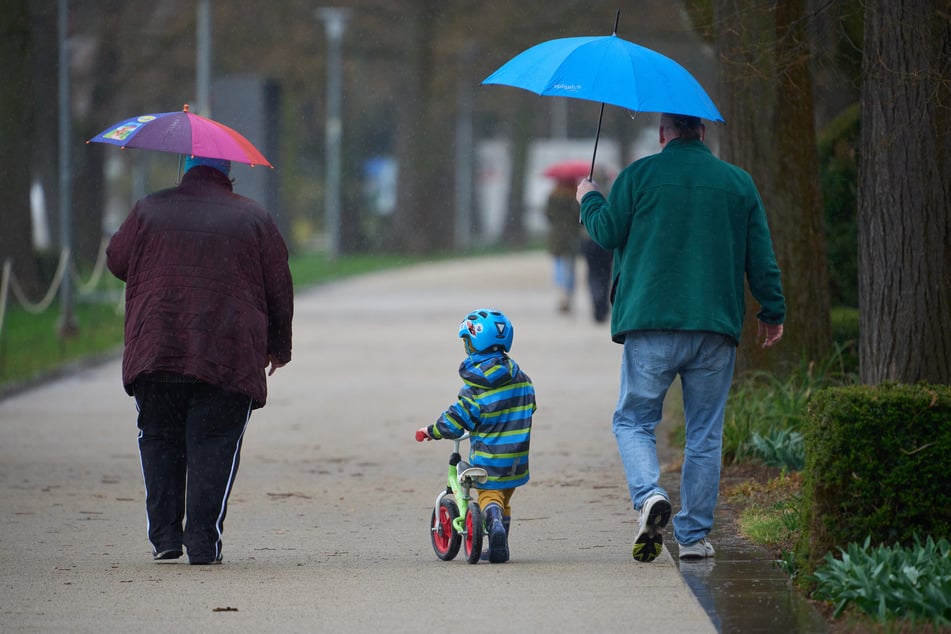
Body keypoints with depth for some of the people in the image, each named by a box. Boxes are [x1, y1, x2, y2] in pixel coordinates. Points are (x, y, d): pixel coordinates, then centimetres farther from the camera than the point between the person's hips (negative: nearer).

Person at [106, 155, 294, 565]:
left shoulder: (149, 211, 7)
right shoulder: (253, 219, 7)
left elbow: (117, 262, 17)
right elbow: (279, 288, 10)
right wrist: (278, 345, 22)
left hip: (155, 347, 1)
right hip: (229, 358, -1)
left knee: (159, 440, 14)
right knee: (214, 444, 2)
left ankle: (164, 536, 8)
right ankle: (203, 542, -5)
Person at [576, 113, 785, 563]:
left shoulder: (640, 174, 1)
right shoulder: (738, 182, 8)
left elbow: (607, 233, 2)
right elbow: (761, 256, 9)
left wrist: (589, 200, 22)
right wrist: (772, 311, 20)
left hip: (651, 324, -2)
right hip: (716, 329, 2)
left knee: (633, 419, 8)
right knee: (704, 433, 8)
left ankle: (649, 495, -19)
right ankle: (693, 535, 7)